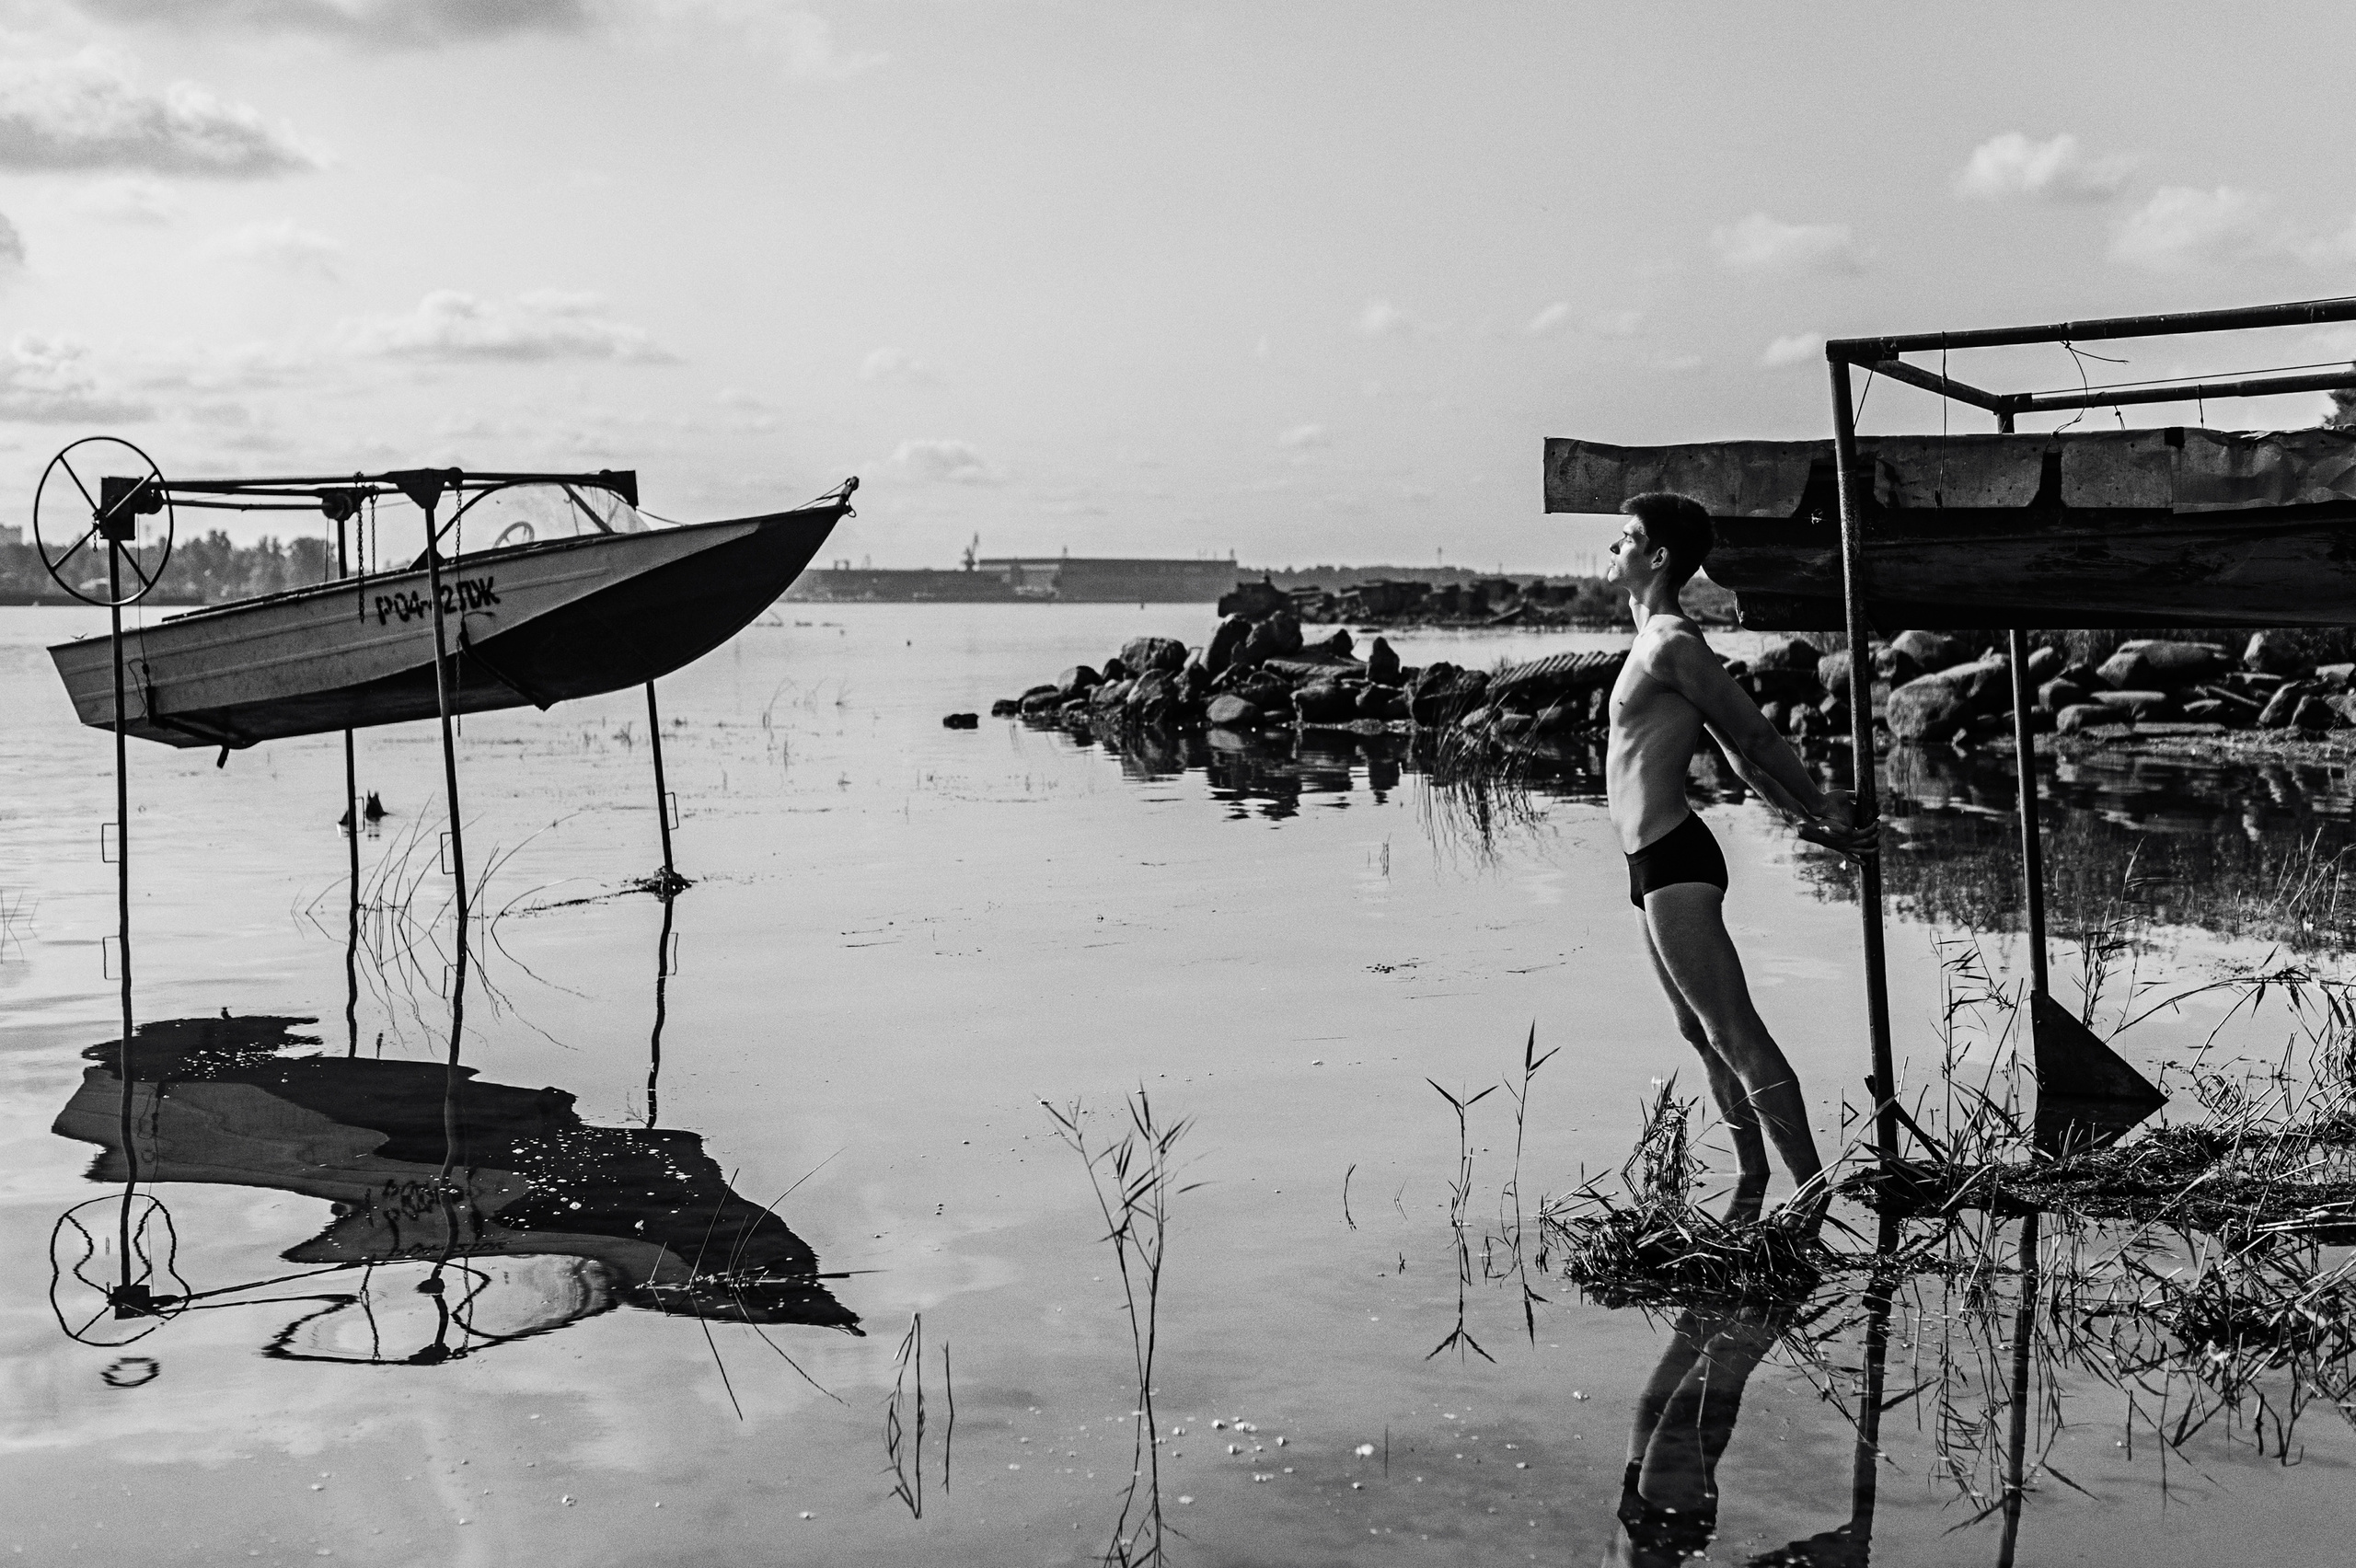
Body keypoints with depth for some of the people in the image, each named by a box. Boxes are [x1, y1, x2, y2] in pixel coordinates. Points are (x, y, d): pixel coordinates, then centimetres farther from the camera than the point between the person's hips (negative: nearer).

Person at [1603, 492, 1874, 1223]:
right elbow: (1742, 751, 18)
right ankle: (1751, 1179, 28)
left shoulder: (1672, 645, -13)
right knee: (1702, 1032, 18)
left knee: (1735, 1035, -11)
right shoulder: (1658, 642, 18)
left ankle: (1811, 1192, -10)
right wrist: (1813, 823, 17)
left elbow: (1753, 732, -10)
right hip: (1656, 863, 11)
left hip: (1675, 862, -11)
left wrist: (1818, 808, 0)